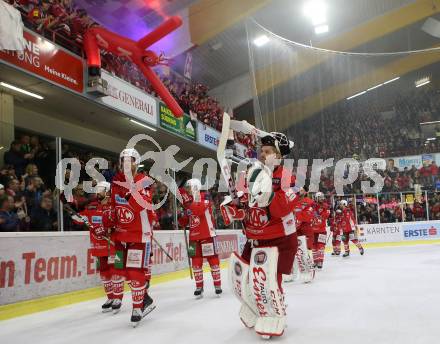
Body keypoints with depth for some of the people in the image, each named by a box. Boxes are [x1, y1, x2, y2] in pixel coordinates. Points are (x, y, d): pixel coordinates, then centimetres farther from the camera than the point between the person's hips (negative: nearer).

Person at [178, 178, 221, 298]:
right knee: (196, 262, 7)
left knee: (213, 260, 0)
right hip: (194, 236, 6)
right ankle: (199, 287, 18)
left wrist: (188, 200, -29)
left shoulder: (205, 197, -7)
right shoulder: (188, 202, 12)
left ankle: (217, 285, 11)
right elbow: (184, 222, 16)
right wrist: (181, 217, -5)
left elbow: (199, 210, -27)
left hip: (207, 234, -6)